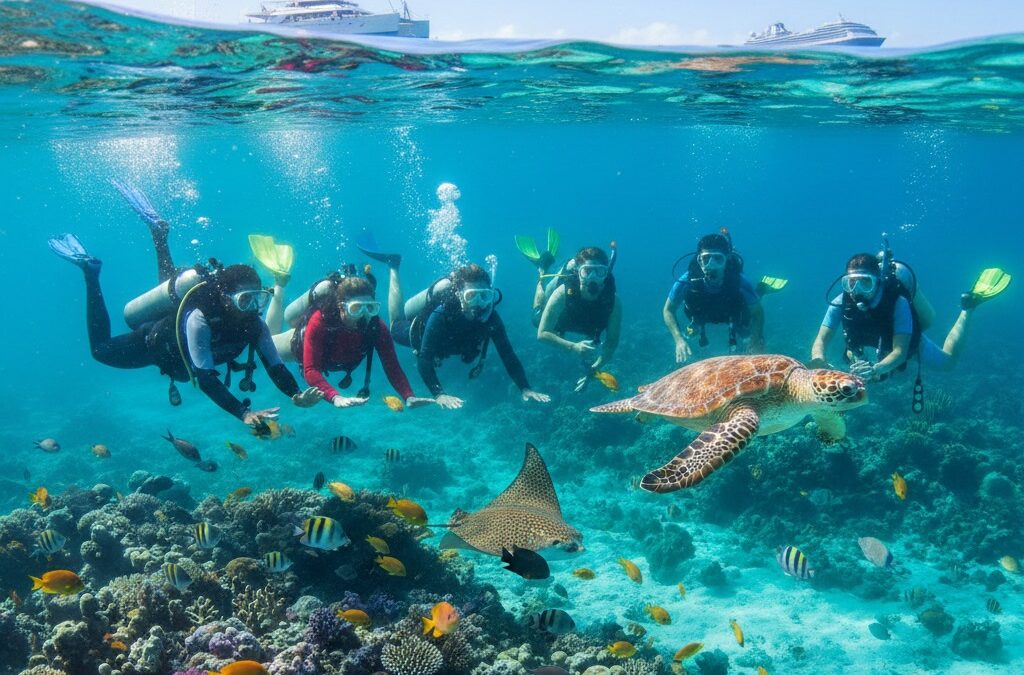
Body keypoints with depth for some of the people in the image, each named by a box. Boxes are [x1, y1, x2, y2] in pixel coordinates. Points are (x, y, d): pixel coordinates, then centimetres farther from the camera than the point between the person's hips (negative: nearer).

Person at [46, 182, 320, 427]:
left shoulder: (254, 323, -31)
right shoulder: (199, 319, -47)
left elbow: (275, 367, -33)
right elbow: (205, 379, -50)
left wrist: (297, 396, -53)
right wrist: (244, 413, -62)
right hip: (153, 342, -6)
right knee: (100, 350, 20)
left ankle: (157, 229, 35)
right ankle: (89, 272, 23)